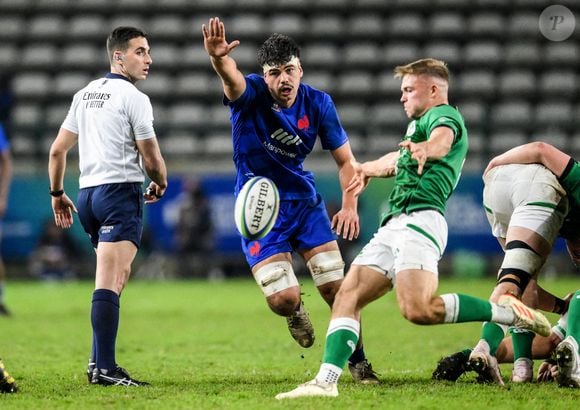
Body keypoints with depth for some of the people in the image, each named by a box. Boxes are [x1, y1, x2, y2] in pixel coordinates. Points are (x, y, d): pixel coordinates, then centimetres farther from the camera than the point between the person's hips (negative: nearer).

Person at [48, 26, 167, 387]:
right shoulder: (134, 98, -7)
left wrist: (58, 193, 28)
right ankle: (104, 368, -20)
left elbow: (58, 149, 19)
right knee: (110, 283, -14)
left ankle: (99, 361, 16)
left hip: (87, 193, 8)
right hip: (120, 193, -8)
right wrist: (161, 184, 13)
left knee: (117, 278, 20)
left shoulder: (85, 94, 16)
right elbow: (152, 159, -7)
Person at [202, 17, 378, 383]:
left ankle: (358, 362, 20)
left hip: (305, 201, 3)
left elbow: (345, 159, 1)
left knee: (337, 288, -2)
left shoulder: (318, 103, -9)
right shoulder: (250, 94, -18)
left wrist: (350, 205, -14)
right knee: (283, 299, -14)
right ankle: (296, 313, 25)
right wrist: (219, 58, -69)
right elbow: (232, 78, -44)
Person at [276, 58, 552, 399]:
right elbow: (398, 160, 51)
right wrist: (368, 169, 62)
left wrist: (424, 148, -45)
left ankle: (505, 312, -13)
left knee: (419, 309, -28)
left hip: (420, 220, -10)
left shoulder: (444, 115, 0)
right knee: (348, 295, -6)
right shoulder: (422, 124, 31)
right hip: (394, 226, 10)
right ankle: (327, 381, -18)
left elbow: (442, 141, -25)